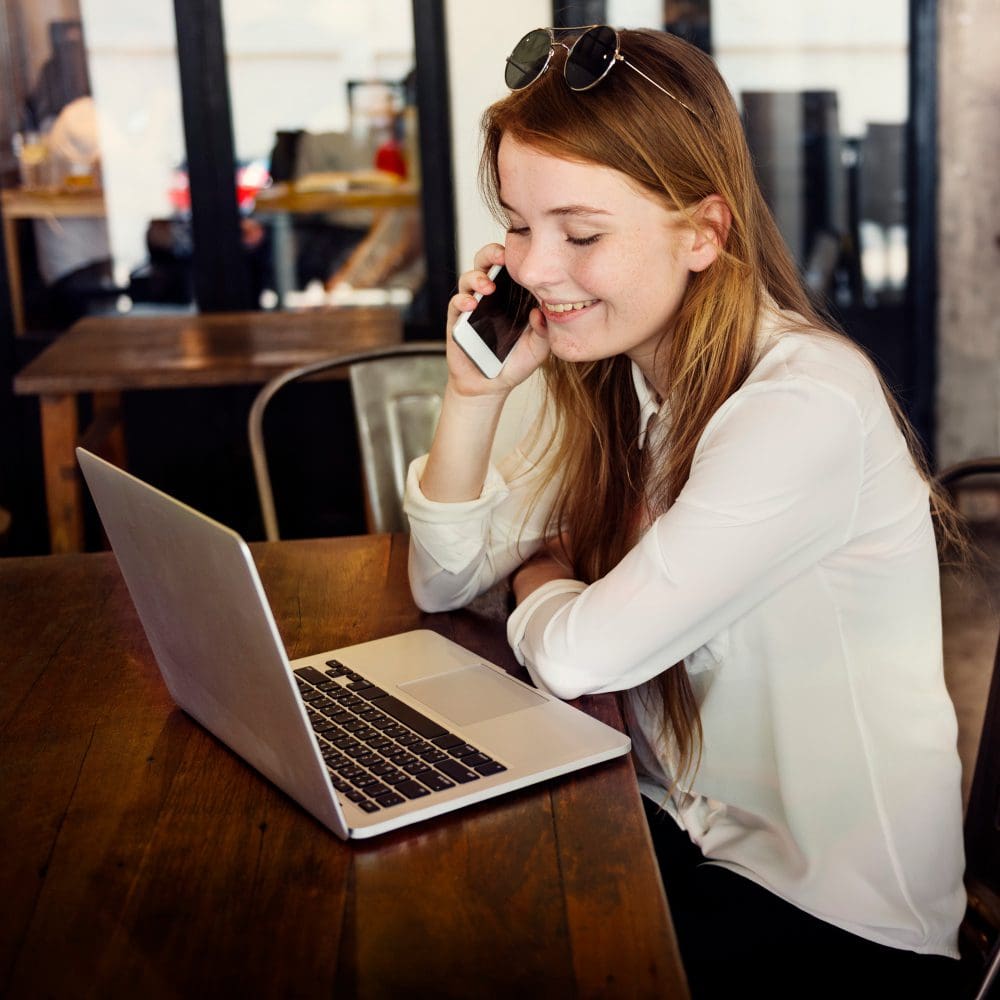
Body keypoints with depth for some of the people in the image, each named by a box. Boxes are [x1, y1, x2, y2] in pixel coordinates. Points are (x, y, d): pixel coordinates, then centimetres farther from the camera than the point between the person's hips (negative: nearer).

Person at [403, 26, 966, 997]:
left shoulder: (803, 406, -26)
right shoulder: (611, 377, 0)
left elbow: (579, 654, -25)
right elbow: (446, 581, 3)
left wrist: (541, 581, -3)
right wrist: (474, 389, -11)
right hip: (672, 824, 6)